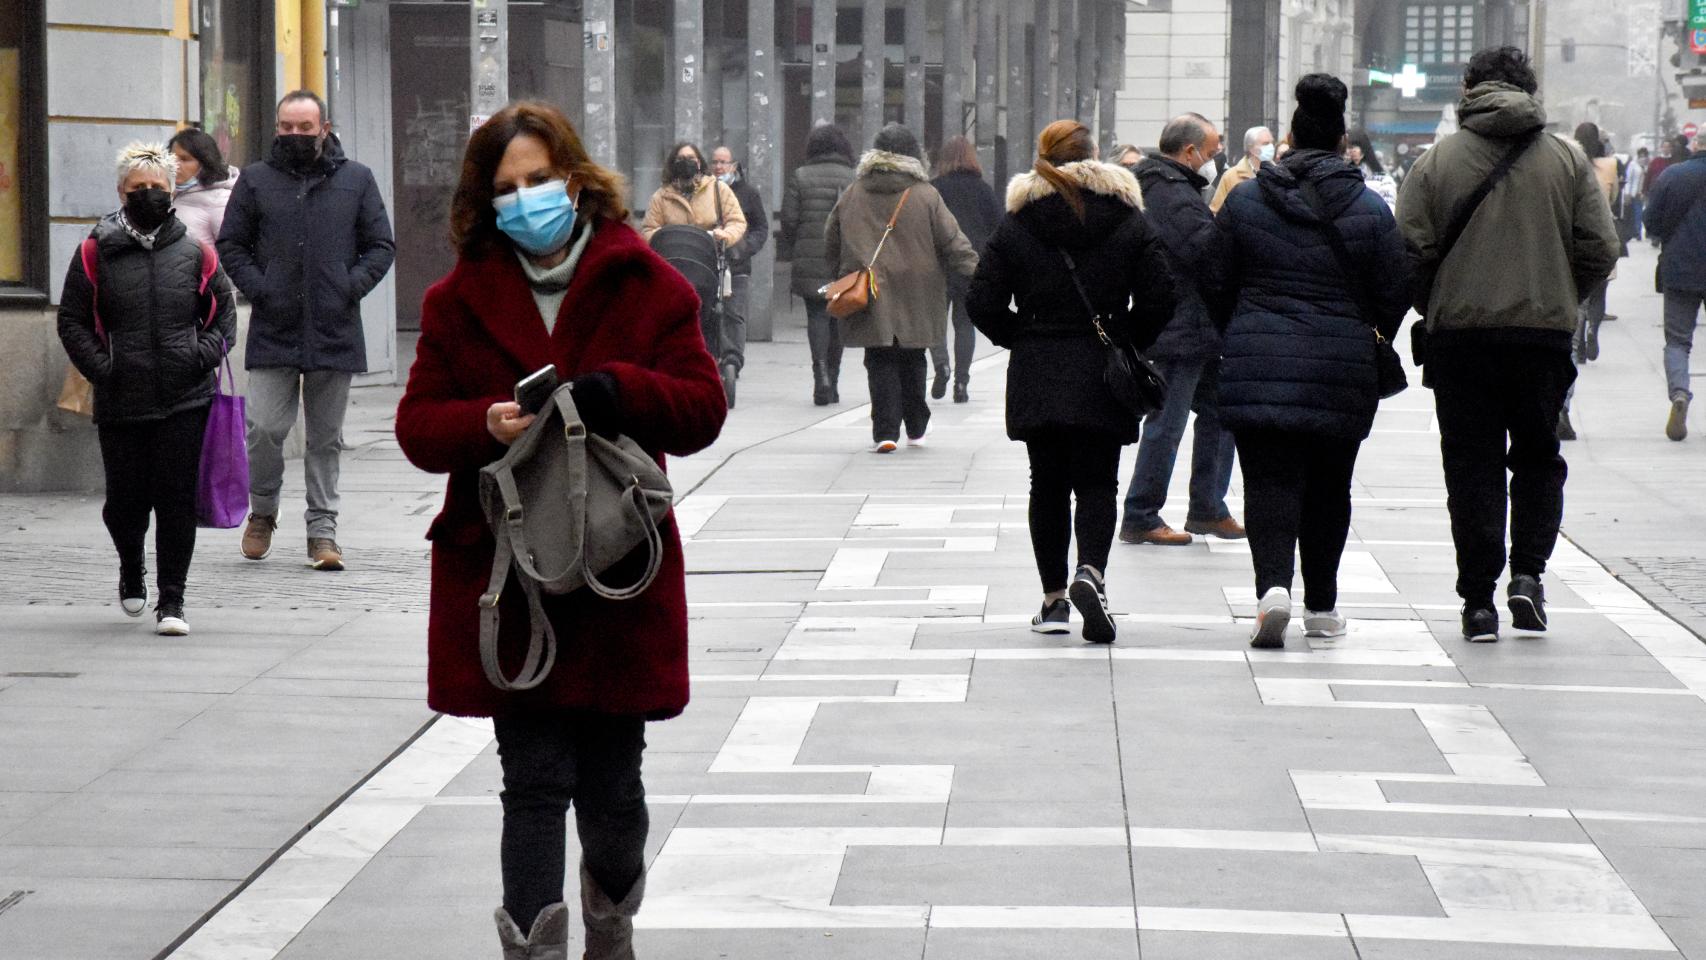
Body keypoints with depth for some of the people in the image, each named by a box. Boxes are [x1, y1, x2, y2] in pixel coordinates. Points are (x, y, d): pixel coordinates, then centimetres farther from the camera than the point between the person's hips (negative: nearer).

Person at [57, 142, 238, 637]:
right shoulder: (96, 253, 3)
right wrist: (101, 368, -5)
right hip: (121, 405, 0)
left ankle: (171, 599, 6)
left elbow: (224, 313, 16)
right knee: (126, 502, 4)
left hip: (185, 402, 0)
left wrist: (203, 356, 0)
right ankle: (132, 567, 36)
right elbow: (72, 321, 6)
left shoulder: (194, 253, 7)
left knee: (177, 501, -3)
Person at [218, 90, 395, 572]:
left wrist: (351, 287, -6)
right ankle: (262, 511, 17)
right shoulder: (256, 180, 7)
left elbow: (381, 246, 10)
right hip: (273, 332, 0)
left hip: (335, 332, 0)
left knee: (326, 437, 6)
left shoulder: (356, 180, 8)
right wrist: (258, 288, -5)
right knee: (265, 427, -8)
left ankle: (322, 530, 13)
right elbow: (231, 244, 10)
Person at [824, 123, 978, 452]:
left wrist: (843, 277, 25)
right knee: (912, 362, 14)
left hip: (868, 297, 0)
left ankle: (886, 431, -7)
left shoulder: (852, 195, 2)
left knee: (881, 364, 2)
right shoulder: (925, 196, -4)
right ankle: (916, 429, 23)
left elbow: (831, 245, 11)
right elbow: (953, 243, -5)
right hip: (915, 299, 0)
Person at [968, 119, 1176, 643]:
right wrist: (1126, 343, 9)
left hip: (1036, 377, 1)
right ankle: (1091, 572, -22)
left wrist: (1022, 339, 12)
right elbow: (1159, 298, -4)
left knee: (1048, 486, 10)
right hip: (1103, 379, -1)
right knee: (1097, 483, 4)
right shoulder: (1129, 221, -1)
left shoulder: (1014, 225, 0)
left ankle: (1053, 599, 10)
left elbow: (983, 303, -3)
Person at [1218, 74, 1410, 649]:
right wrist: (1373, 336, 22)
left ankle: (1273, 585, -26)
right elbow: (1396, 292, 2)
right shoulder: (1369, 209, -2)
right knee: (1328, 486, 14)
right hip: (1341, 365, 1)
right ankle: (1321, 608, 22)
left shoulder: (1244, 200, 1)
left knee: (1269, 481, -2)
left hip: (1257, 362, 0)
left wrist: (1235, 338, 23)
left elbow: (1219, 280, 6)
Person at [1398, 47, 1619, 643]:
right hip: (1546, 333, 1)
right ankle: (1528, 574, 1)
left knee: (1472, 467, 6)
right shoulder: (1568, 161, 1)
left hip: (1461, 333, -1)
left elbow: (1411, 252, -6)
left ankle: (1478, 602, 3)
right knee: (1538, 459, 17)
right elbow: (1600, 250, -1)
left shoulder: (1436, 162, -2)